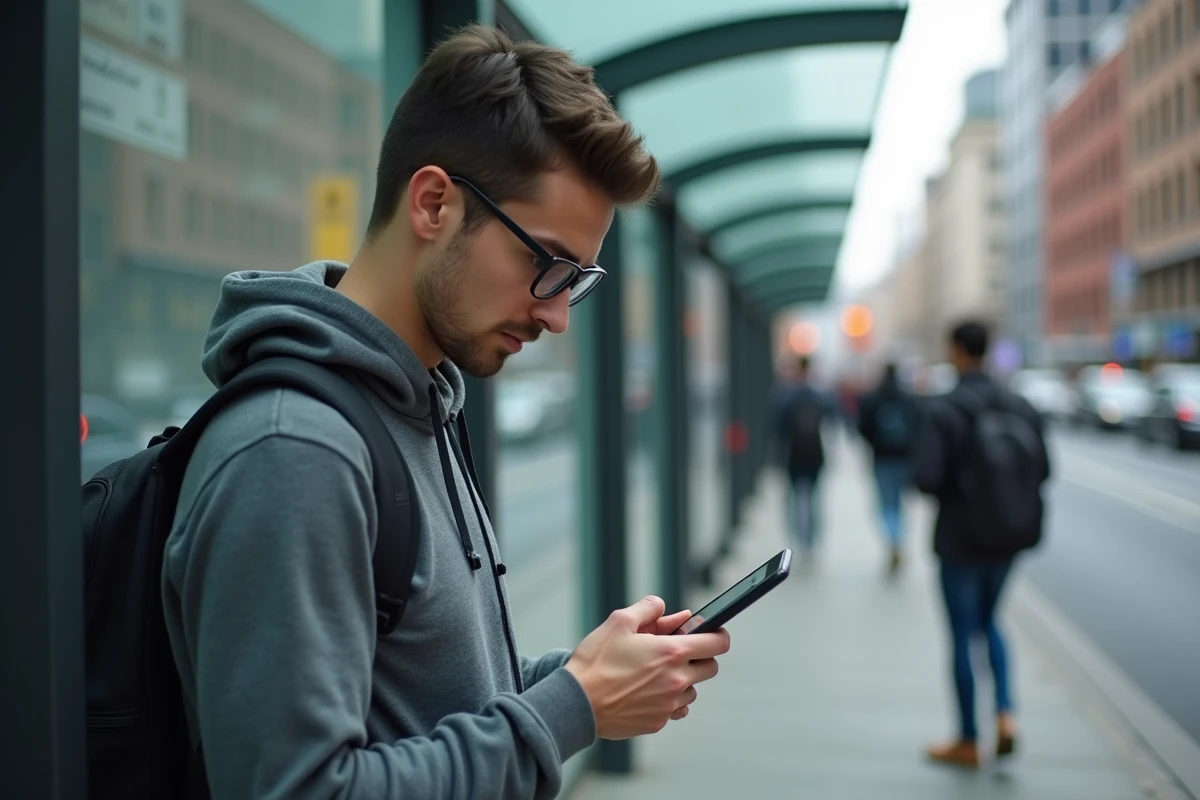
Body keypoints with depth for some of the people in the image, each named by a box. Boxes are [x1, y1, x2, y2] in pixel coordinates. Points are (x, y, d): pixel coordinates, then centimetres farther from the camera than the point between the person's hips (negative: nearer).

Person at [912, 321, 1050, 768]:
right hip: (1009, 536, 5)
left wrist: (950, 489, 0)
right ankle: (1005, 711, 9)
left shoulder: (943, 412, -17)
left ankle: (967, 742, 18)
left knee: (963, 635, 8)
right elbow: (1042, 469, 1)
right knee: (987, 621, 26)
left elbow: (926, 478, -22)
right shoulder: (1020, 408, -2)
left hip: (961, 539, -5)